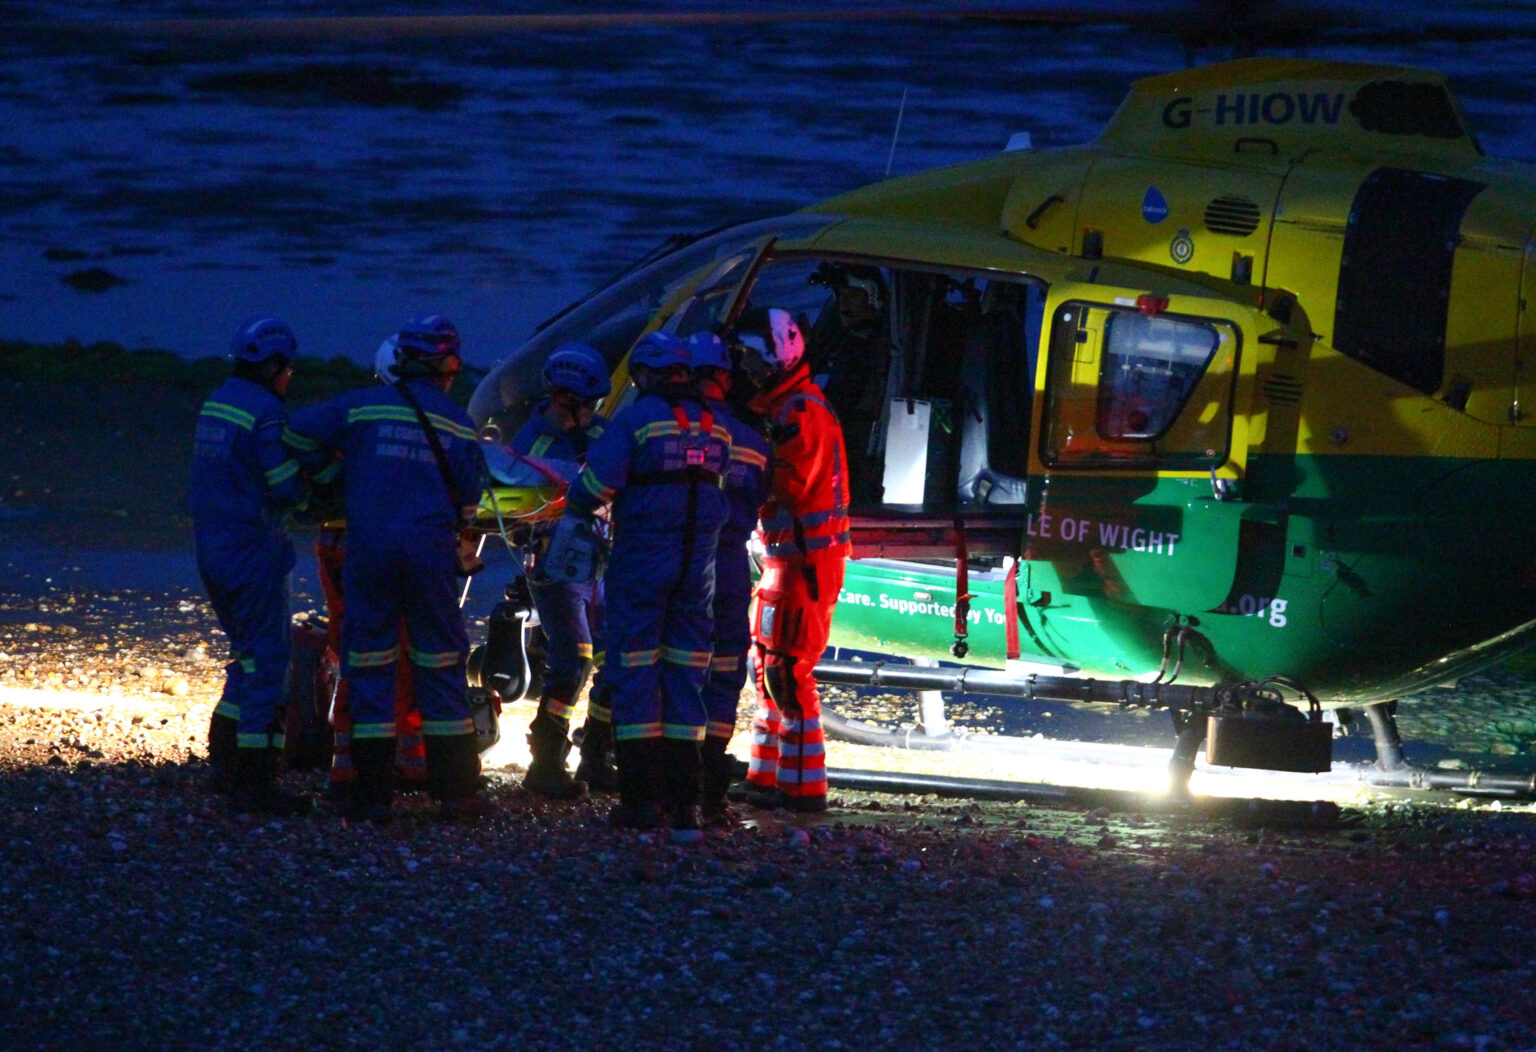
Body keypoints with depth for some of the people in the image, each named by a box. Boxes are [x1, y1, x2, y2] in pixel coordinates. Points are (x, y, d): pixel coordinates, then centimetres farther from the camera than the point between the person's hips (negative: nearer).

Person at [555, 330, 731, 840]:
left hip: (642, 562, -5)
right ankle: (684, 802, 6)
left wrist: (573, 518, 6)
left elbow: (599, 478, -14)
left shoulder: (636, 419, -9)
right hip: (698, 564, 5)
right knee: (685, 680, 9)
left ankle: (641, 798, -5)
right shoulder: (715, 426, 8)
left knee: (634, 676, 0)